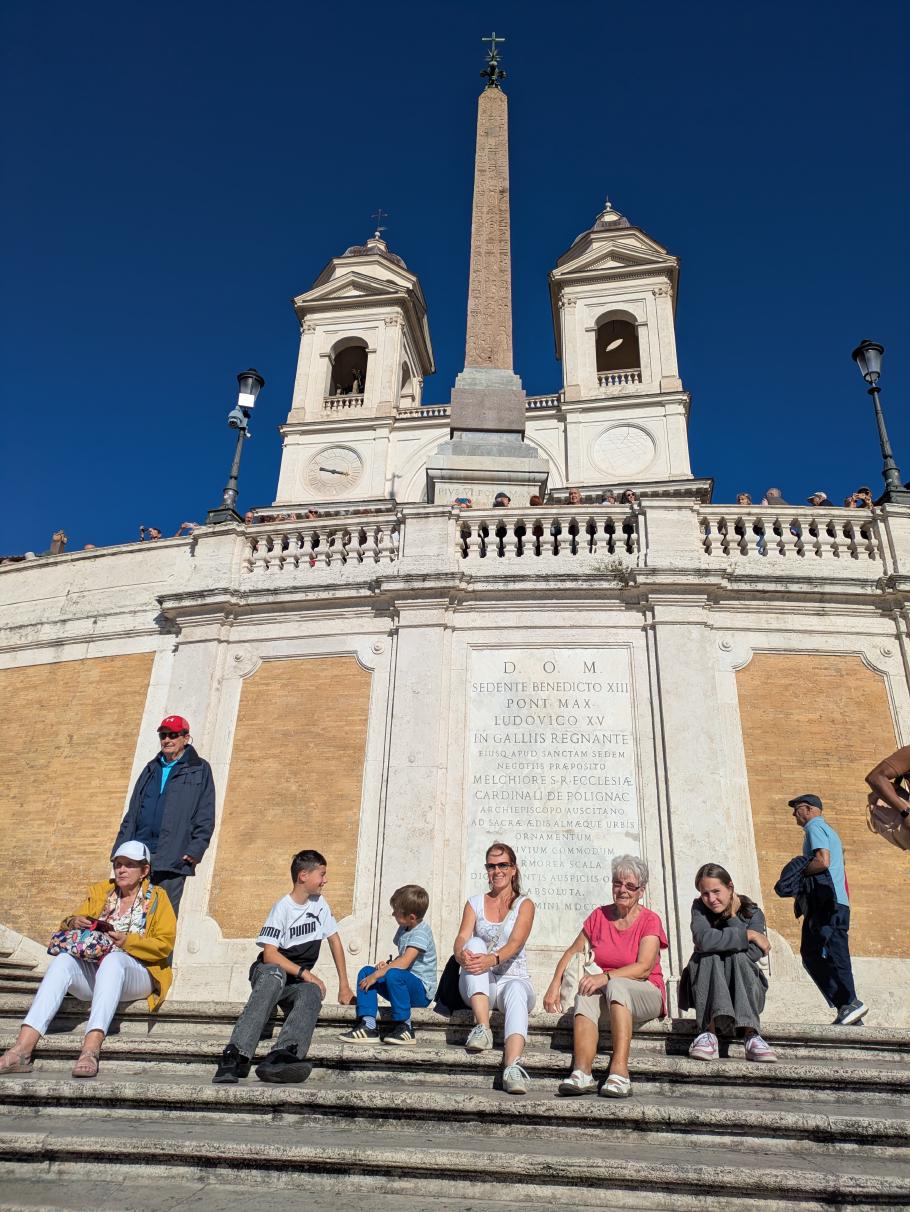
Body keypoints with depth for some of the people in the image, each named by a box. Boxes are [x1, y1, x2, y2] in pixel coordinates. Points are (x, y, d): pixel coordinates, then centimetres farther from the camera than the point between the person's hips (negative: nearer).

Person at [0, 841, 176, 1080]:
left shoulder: (157, 897, 9)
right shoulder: (99, 891, 20)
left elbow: (165, 944, -2)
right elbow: (66, 926, 15)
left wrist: (127, 941, -16)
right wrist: (73, 923, -9)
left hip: (136, 974, -3)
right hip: (92, 969, 4)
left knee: (114, 959, -37)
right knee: (63, 960, -28)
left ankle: (91, 1049, -51)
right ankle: (22, 1048, -41)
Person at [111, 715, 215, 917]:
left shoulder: (199, 770, 4)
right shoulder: (151, 768, 20)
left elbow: (206, 817, -1)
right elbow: (132, 812, 21)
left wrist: (195, 849, -11)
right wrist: (121, 846, 12)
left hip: (174, 856, -5)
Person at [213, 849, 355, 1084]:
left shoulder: (320, 903, 10)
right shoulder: (282, 908, -10)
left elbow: (335, 941, 13)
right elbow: (269, 954, -18)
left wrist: (344, 985, 8)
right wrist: (305, 973, -21)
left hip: (297, 982, 5)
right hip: (268, 972, -4)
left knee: (313, 993, -31)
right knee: (274, 974, -41)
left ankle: (278, 1059, -53)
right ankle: (236, 1055, -49)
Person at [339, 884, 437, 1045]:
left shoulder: (421, 932, -17)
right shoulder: (403, 929, 12)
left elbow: (404, 962, -28)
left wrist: (376, 975, -24)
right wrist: (388, 963, 1)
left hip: (422, 991, -9)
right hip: (404, 987, 9)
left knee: (393, 974, -36)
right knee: (366, 972, -1)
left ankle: (404, 1027, -20)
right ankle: (368, 1025, -11)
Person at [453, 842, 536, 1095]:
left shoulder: (524, 904, 5)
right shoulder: (475, 903, 13)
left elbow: (515, 944, -13)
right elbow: (461, 939, -4)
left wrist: (493, 959, -36)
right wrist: (462, 954, -30)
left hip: (513, 978, -2)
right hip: (477, 987, 2)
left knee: (516, 991, -37)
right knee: (475, 945, -28)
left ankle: (512, 1067, -58)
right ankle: (482, 1027, -40)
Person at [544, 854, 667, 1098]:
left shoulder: (650, 921, -3)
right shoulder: (599, 916, 8)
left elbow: (644, 968, -16)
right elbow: (573, 952, 13)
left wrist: (606, 977, -29)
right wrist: (555, 984, -2)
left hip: (645, 995, -3)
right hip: (607, 995, 3)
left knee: (616, 986, -37)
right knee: (585, 997, -32)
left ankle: (619, 1072, -43)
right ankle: (582, 1073, -43)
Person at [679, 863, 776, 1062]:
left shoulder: (752, 913, -5)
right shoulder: (699, 908, -7)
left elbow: (753, 954, -24)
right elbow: (704, 940, -30)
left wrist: (733, 917, -18)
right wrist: (748, 935, -24)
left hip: (745, 989, 0)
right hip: (706, 989, 0)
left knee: (738, 956, -30)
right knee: (709, 956, -30)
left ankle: (751, 1035, -41)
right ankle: (710, 1032, -44)